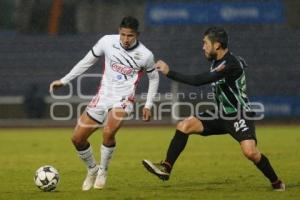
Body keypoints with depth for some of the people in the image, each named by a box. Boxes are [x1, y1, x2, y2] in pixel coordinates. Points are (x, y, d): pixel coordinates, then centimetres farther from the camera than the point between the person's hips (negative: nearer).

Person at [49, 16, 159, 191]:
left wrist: (148, 105, 4)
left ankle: (103, 171, -6)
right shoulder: (108, 42, -4)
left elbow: (154, 78, 9)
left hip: (123, 99, -4)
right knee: (77, 138, 0)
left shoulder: (145, 55, -9)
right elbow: (87, 61, 8)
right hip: (103, 96, 4)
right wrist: (64, 81, 8)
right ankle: (92, 170, 27)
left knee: (109, 132, -32)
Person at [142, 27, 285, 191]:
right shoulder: (216, 61, 3)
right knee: (183, 126, -8)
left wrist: (169, 73, -26)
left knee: (250, 152, -27)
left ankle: (276, 183, -4)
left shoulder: (230, 65, -25)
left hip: (239, 115, -8)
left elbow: (198, 81, -30)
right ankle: (166, 168, -5)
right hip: (221, 114, 8)